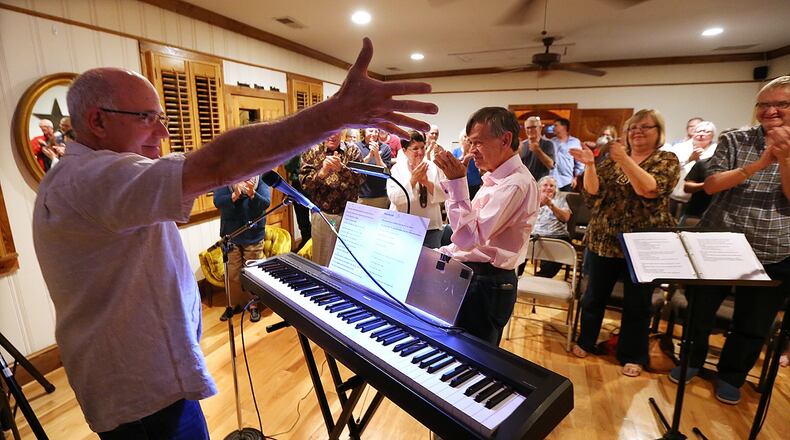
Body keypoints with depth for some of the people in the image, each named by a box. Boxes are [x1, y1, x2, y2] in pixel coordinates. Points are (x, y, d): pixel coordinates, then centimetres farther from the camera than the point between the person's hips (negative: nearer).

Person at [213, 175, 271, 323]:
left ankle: (253, 305, 26)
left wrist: (252, 194, -38)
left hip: (253, 236, -1)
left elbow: (266, 203, -18)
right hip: (231, 236, 1)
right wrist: (234, 196, -36)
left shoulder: (260, 179, -5)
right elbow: (218, 202, -17)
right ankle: (233, 304, 31)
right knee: (233, 274, 12)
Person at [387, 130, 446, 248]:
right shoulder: (397, 168, -3)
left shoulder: (432, 167, 3)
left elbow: (443, 196, -2)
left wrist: (427, 183, -18)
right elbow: (394, 198, -15)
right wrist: (413, 180, -24)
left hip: (431, 226, 2)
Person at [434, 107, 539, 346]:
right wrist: (446, 252, 13)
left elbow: (470, 238, -25)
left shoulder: (516, 183, -21)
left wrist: (457, 182, -25)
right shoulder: (496, 177, 11)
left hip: (485, 283, -9)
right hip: (470, 273, 9)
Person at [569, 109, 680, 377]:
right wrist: (590, 165, -16)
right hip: (603, 239, 3)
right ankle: (586, 341, 32)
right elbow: (593, 193, -3)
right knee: (594, 295, 13)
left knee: (637, 303, 9)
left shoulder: (667, 160, -1)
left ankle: (633, 355, 28)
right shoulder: (612, 158, 8)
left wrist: (625, 160, -26)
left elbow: (650, 189, -21)